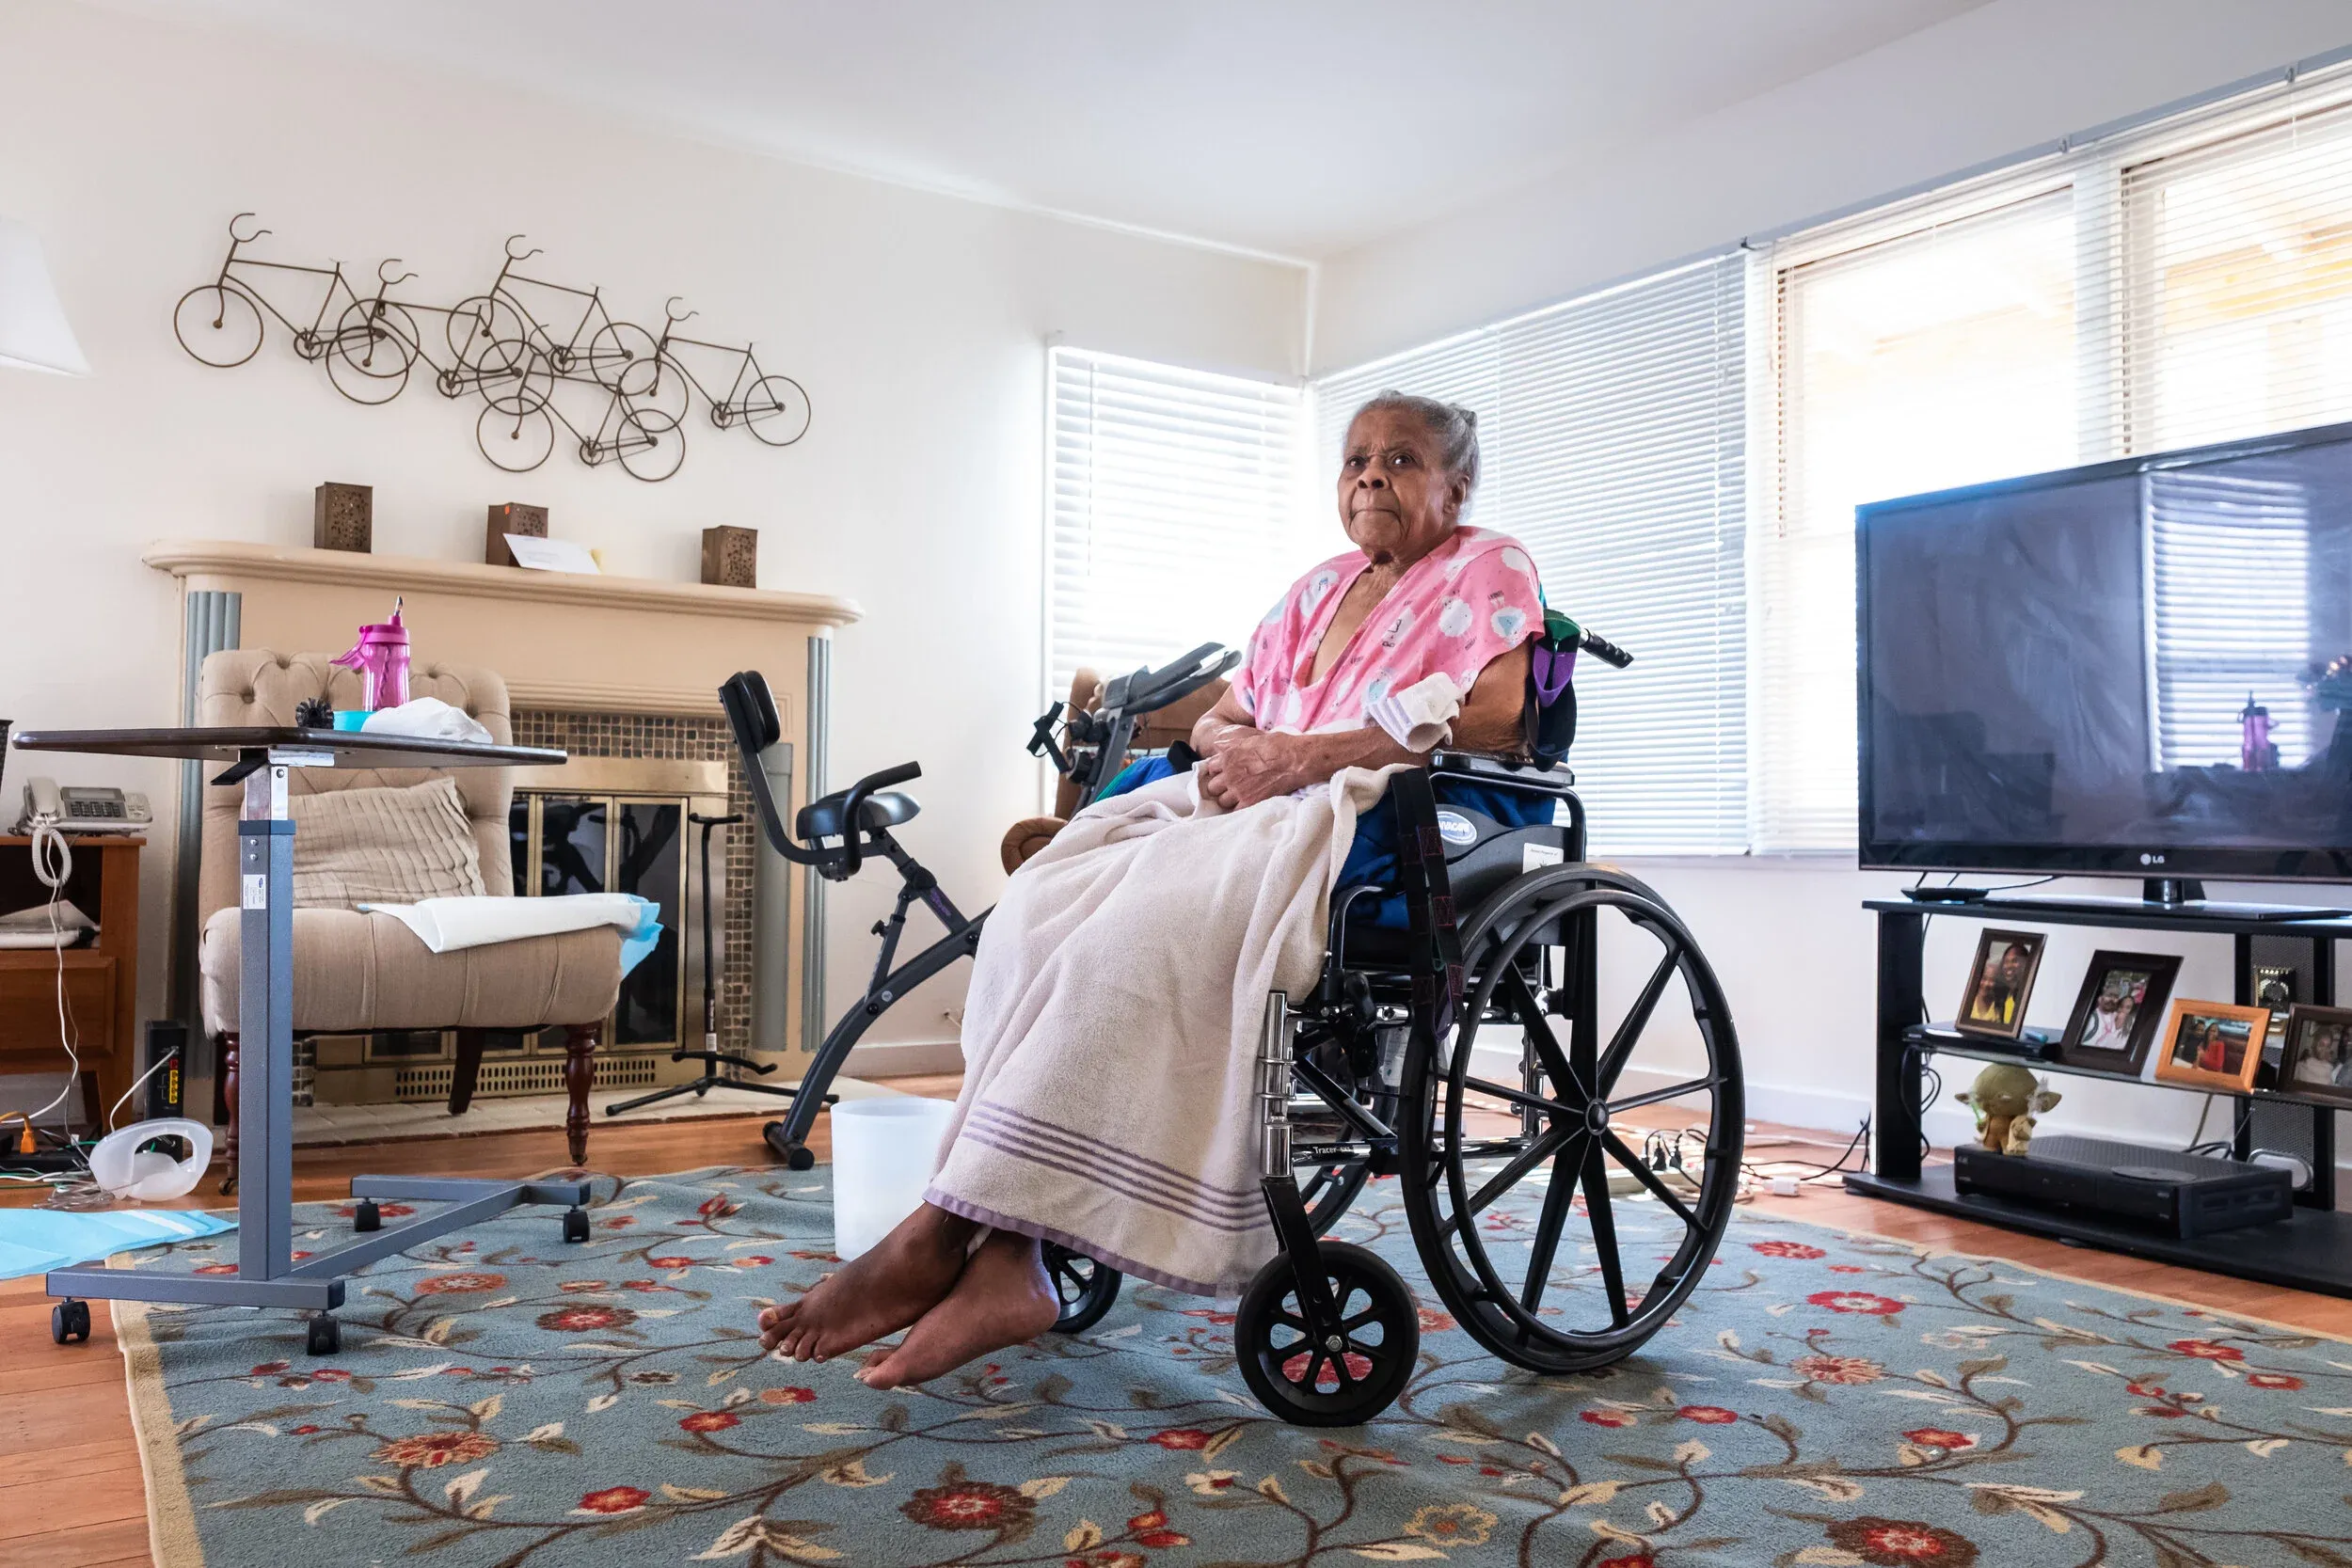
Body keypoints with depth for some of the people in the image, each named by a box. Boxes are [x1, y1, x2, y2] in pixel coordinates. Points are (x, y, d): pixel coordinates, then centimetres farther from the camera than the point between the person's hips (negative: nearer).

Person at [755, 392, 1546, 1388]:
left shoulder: (1487, 571, 7)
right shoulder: (1317, 589, 28)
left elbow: (1501, 717, -11)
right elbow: (1218, 718, 28)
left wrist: (1305, 755, -17)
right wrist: (1231, 746, 0)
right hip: (1251, 815, 7)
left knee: (1136, 932, -34)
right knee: (1036, 912, -22)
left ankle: (939, 1238, -29)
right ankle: (1000, 1266, -31)